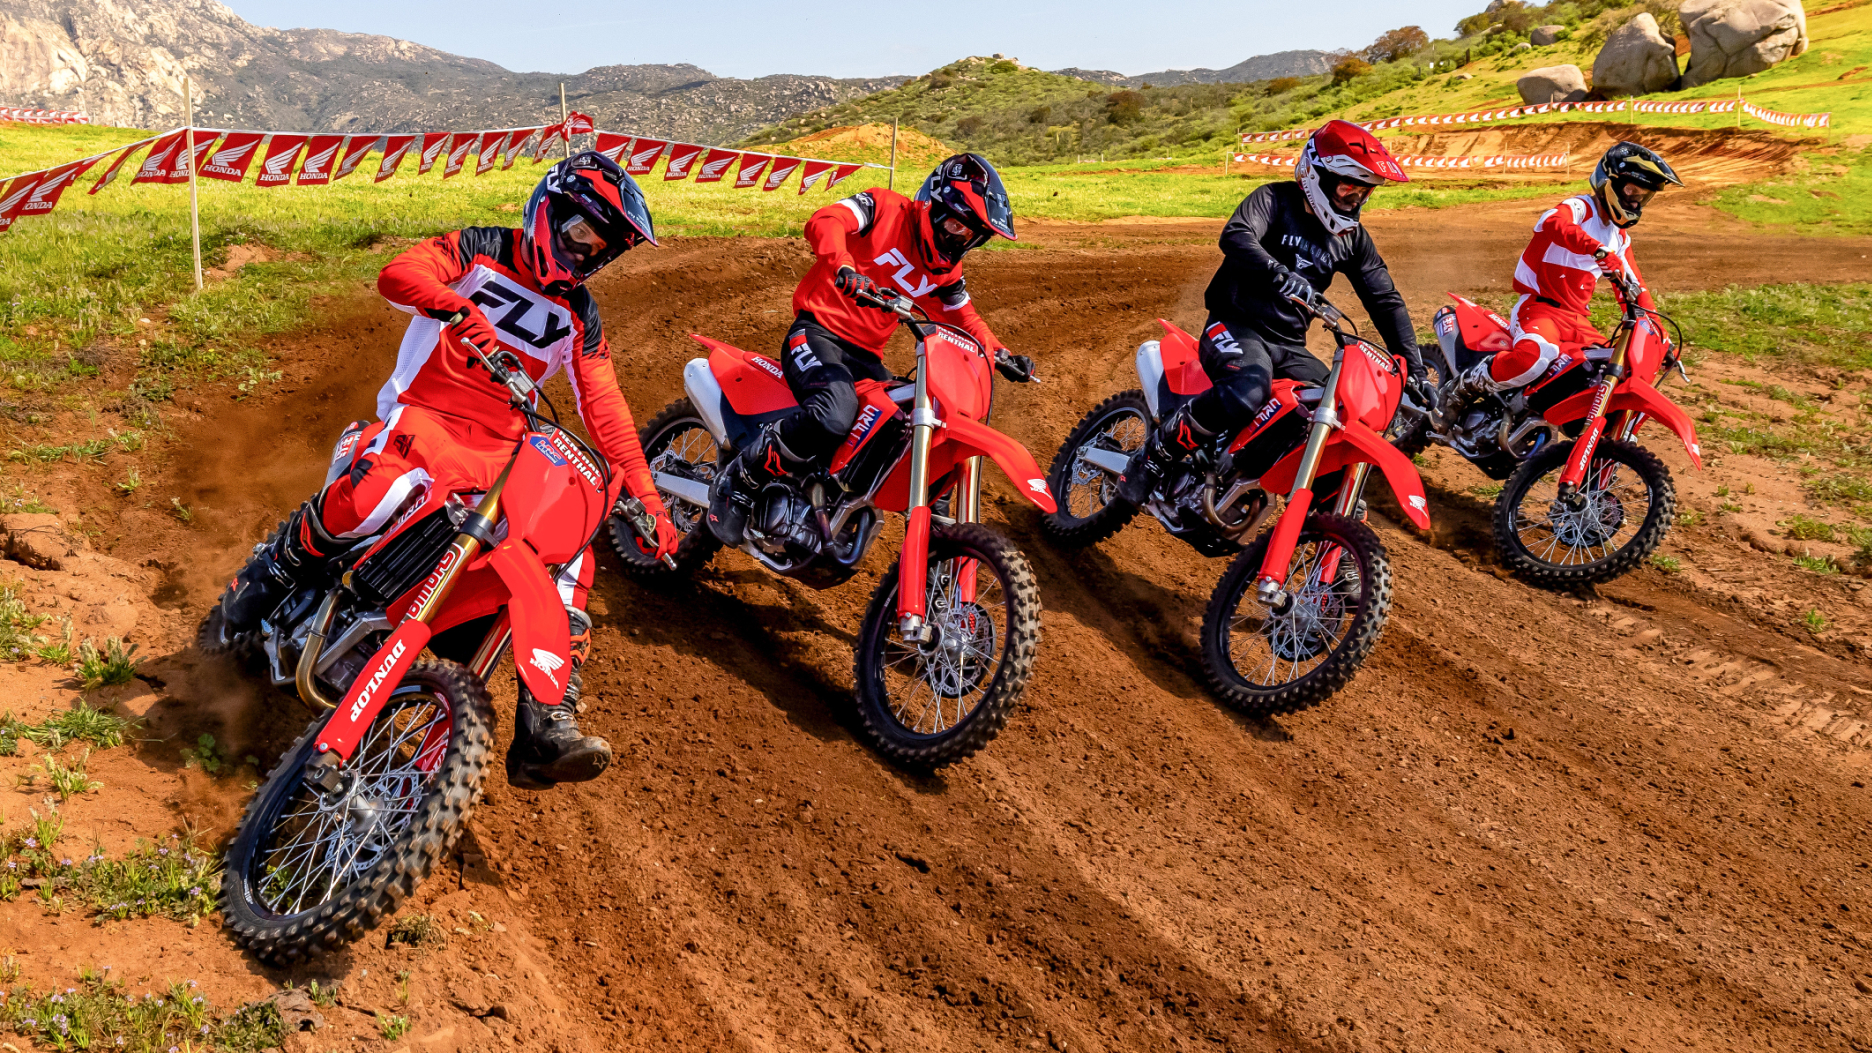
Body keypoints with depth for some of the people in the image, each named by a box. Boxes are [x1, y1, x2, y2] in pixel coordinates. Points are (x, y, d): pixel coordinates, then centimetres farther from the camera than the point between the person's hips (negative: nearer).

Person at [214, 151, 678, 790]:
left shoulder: (580, 316, 13)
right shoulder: (482, 251, 2)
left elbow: (606, 413, 10)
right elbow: (396, 274, -14)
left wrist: (647, 500, 0)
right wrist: (458, 305, -36)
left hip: (503, 448, 4)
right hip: (425, 412, -4)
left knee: (569, 553, -17)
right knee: (371, 497, -36)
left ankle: (546, 730, -19)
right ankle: (269, 576, -4)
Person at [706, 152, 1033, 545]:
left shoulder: (945, 269, 15)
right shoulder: (885, 208, -6)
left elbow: (964, 318, 28)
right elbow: (823, 222, -21)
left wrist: (1002, 355, 9)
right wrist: (844, 267, -42)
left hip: (865, 356, 8)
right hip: (818, 332, -8)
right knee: (835, 414, -36)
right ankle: (736, 483, -20)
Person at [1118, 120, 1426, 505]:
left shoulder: (1354, 238, 12)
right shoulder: (1274, 200, -5)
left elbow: (1386, 301, 15)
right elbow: (1235, 237, -26)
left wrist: (1415, 369, 5)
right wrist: (1281, 275, -44)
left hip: (1289, 345, 7)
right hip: (1236, 326, -7)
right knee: (1247, 392, -38)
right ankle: (1151, 459, -23)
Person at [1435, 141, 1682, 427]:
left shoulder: (1620, 238, 21)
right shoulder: (1579, 208, -6)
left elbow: (1635, 290, 24)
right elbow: (1555, 224, -32)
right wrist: (1599, 250, -48)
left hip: (1577, 321, 8)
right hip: (1538, 307, -8)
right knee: (1535, 356, -38)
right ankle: (1464, 388, -16)